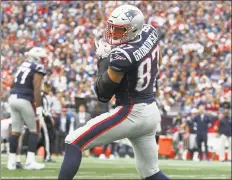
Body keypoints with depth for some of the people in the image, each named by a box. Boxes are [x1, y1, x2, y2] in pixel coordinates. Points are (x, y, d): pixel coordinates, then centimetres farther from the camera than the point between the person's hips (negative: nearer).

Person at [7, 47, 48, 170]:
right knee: (34, 131, 4)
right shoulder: (38, 69, -7)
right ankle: (30, 161, -3)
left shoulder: (23, 65, 16)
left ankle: (11, 161, 11)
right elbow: (36, 90, -14)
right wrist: (39, 108, -13)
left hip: (13, 98, 7)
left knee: (15, 131, 11)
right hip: (24, 100, -7)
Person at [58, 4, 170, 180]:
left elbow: (103, 94, -12)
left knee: (74, 143, -5)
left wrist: (103, 58, -6)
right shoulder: (151, 33, -1)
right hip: (151, 112, 8)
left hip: (131, 113, -8)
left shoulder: (122, 56, -22)